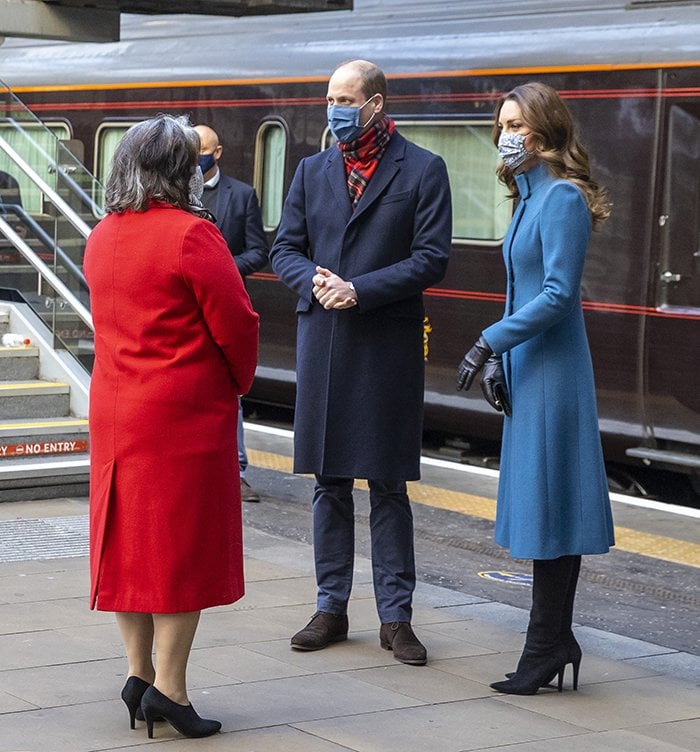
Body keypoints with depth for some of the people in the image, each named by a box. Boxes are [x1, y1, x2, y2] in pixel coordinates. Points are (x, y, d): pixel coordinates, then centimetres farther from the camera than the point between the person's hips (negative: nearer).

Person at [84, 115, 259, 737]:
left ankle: (138, 674, 17)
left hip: (115, 410, 7)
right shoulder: (191, 235, -15)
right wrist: (238, 382, 5)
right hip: (185, 412, -7)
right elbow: (236, 323, -14)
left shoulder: (101, 237, 9)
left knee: (128, 539, 12)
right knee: (184, 542, -1)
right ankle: (168, 687, 0)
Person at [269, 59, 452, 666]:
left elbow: (432, 258, -8)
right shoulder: (312, 171, 11)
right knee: (330, 483, 9)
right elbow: (285, 250, 11)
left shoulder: (422, 170, -2)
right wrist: (315, 281, -11)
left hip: (387, 347, -4)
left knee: (388, 486, 1)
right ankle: (332, 606, 18)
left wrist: (360, 290, -16)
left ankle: (395, 615, 9)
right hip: (322, 343, 4)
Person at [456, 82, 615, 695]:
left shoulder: (563, 197, -14)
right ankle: (556, 642, 17)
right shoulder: (532, 196, 15)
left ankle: (548, 647, 1)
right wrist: (499, 364, 13)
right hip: (529, 370, 10)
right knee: (541, 507, 11)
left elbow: (557, 295, -20)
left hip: (552, 371, -10)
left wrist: (490, 343, -17)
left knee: (547, 506, -5)